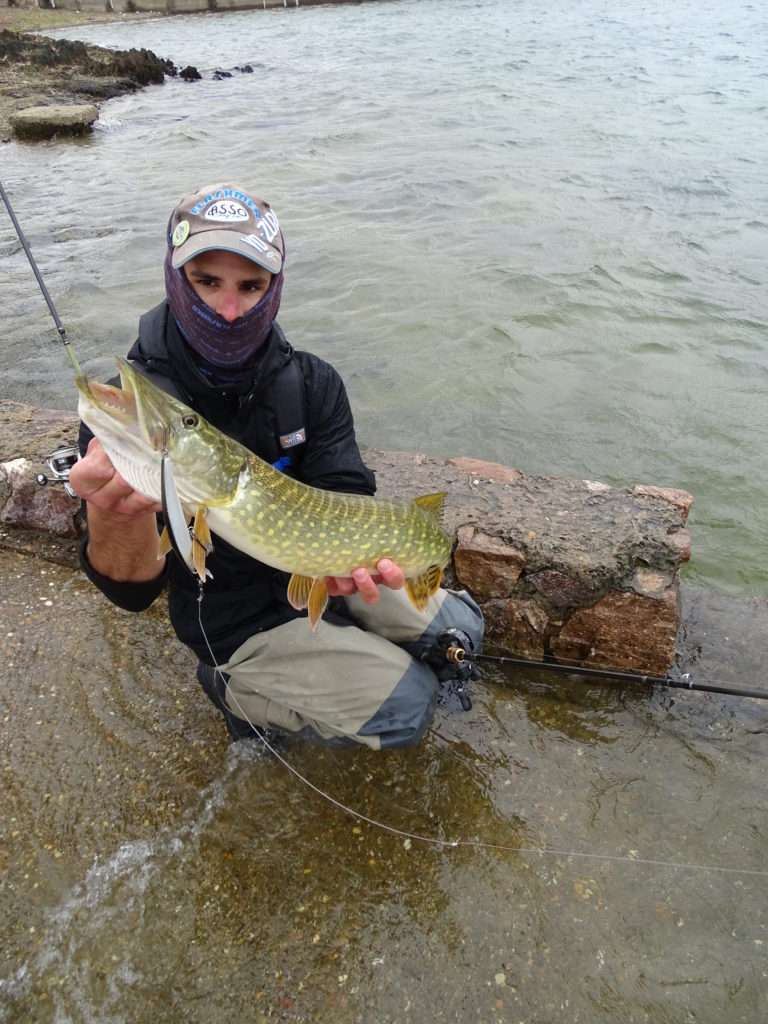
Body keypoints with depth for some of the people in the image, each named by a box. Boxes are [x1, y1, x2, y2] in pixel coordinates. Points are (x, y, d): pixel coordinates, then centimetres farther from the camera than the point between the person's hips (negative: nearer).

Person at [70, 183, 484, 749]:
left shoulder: (313, 383, -11)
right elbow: (133, 589, -26)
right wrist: (117, 512, -50)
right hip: (238, 618, -5)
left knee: (462, 629, 6)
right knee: (408, 706, -10)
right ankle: (236, 690, 9)